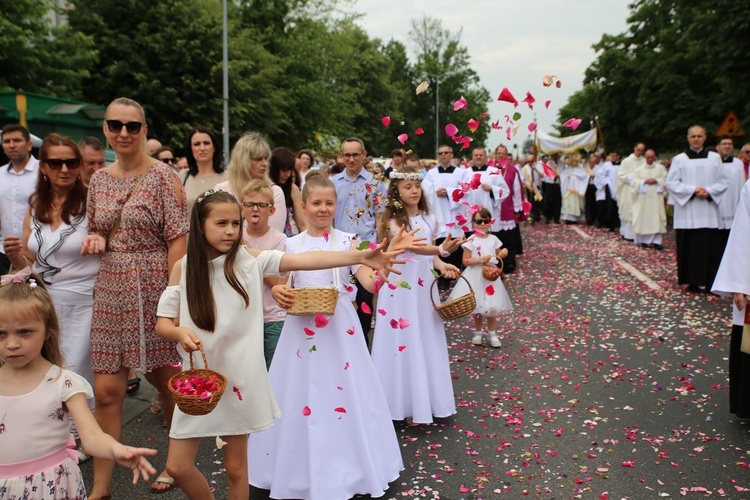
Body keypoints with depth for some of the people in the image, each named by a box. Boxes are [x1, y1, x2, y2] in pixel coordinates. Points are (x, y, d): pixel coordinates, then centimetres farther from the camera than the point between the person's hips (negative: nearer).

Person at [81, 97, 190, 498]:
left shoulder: (162, 176, -7)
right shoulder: (99, 180, 9)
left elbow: (177, 238, -11)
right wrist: (95, 239, -3)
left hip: (156, 287, -4)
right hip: (111, 290, 5)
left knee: (168, 380, 9)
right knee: (106, 390, 3)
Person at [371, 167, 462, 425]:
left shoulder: (429, 219, 8)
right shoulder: (393, 221, -11)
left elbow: (429, 253, 13)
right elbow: (414, 246, -27)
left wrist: (442, 265, -9)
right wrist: (442, 249, -43)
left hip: (424, 286, 6)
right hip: (400, 288, -6)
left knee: (427, 343, 10)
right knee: (405, 342, -1)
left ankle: (424, 400, 24)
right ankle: (405, 403, 10)